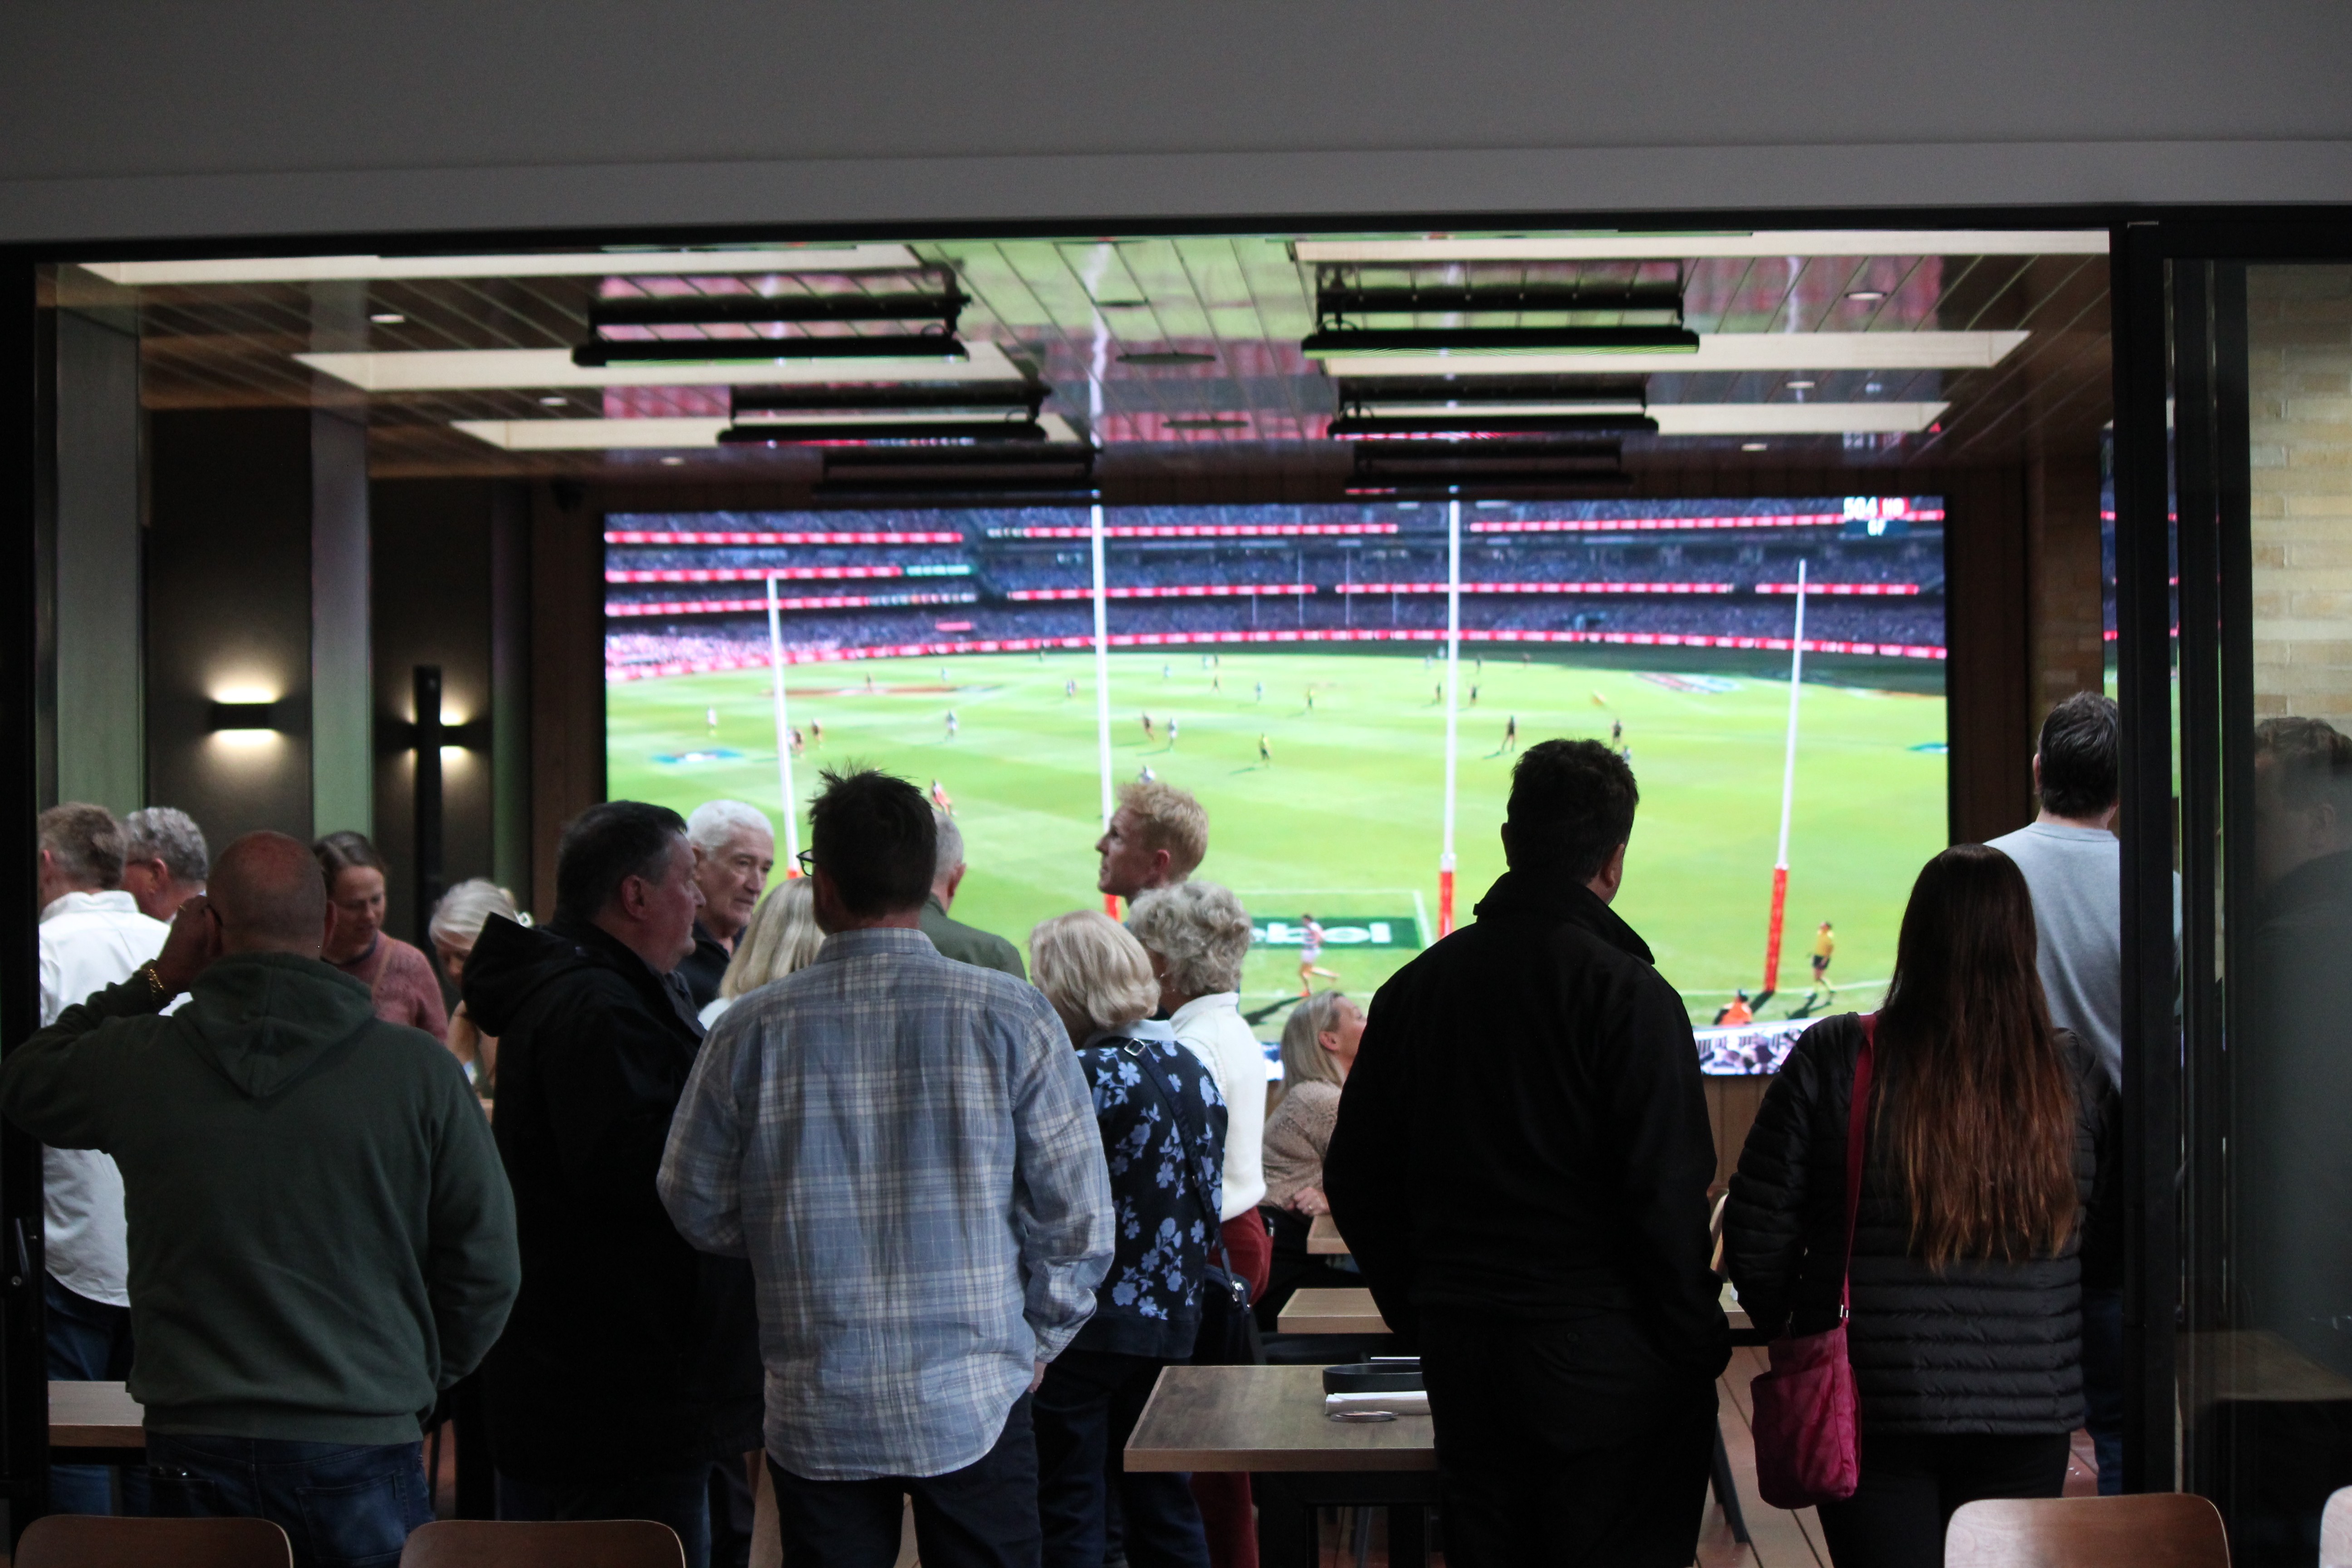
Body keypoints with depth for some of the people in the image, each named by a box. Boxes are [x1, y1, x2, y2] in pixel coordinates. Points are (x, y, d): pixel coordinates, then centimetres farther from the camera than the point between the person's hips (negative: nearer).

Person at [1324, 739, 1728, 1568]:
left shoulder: (1414, 986, 6)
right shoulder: (1628, 993, -12)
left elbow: (1355, 1181, 11)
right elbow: (1667, 1196, -15)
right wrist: (1698, 1341, -3)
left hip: (1460, 1353, 5)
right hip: (1607, 1358, -5)